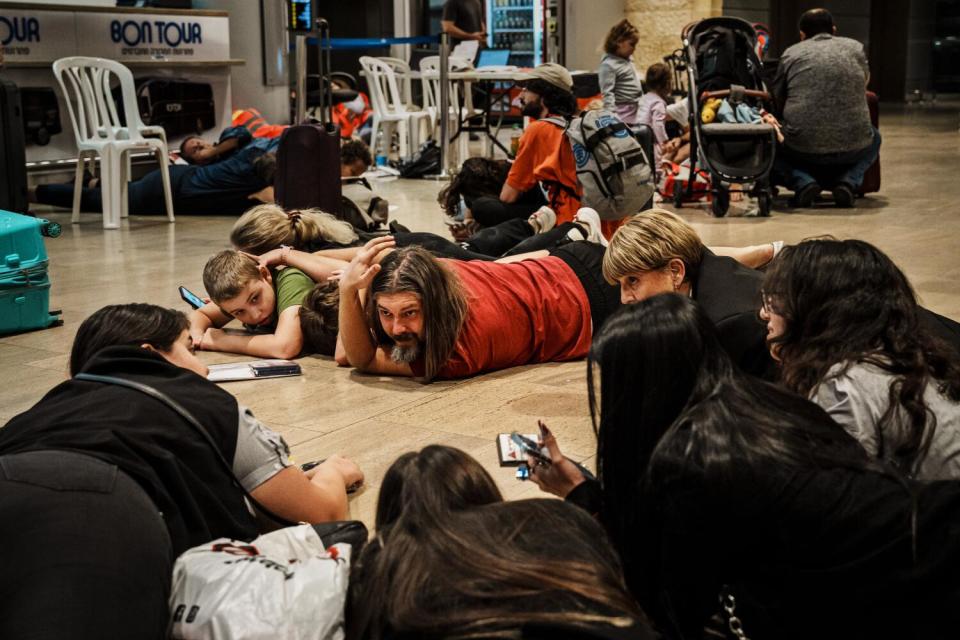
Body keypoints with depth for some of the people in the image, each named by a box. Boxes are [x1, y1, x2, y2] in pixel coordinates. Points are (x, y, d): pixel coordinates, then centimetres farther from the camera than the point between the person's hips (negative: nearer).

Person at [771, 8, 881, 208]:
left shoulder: (791, 53, 8)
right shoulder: (855, 48, 13)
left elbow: (777, 100, 15)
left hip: (801, 148, -2)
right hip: (852, 149, 2)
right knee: (873, 139, 35)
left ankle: (802, 181, 2)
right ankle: (849, 181, 8)